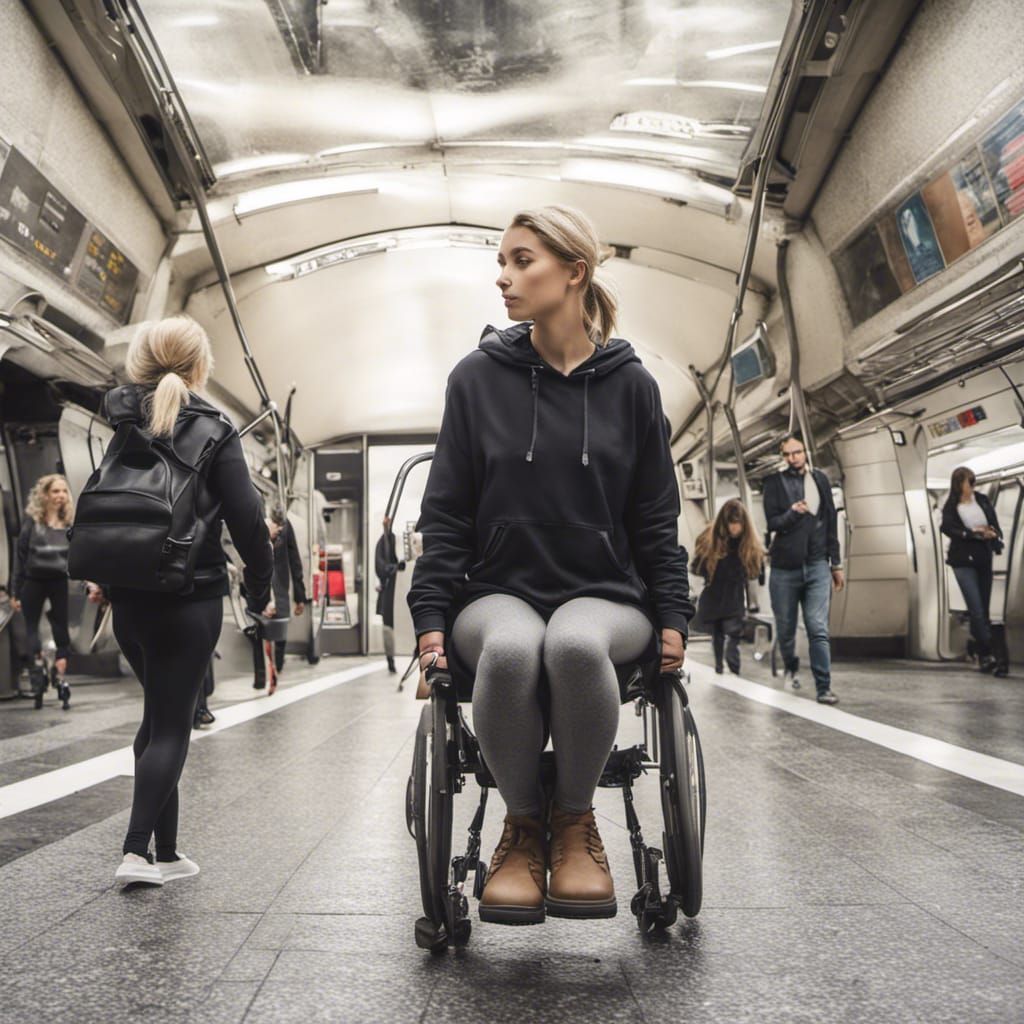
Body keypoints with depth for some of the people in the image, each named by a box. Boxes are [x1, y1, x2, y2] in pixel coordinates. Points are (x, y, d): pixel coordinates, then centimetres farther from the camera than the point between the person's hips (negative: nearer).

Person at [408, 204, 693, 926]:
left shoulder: (631, 385, 7)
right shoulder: (478, 377, 7)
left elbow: (656, 519, 10)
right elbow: (446, 512, 6)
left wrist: (672, 616, -2)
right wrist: (431, 617, -4)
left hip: (604, 595, 0)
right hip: (499, 592, 0)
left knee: (575, 644, -37)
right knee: (510, 649, -36)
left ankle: (575, 819, -10)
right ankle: (523, 824, -10)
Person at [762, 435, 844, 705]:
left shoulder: (820, 480, 9)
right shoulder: (774, 482, 2)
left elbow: (831, 523, 13)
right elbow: (772, 522, -6)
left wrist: (836, 563, 12)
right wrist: (793, 513, -27)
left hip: (817, 565, 1)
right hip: (784, 567, -1)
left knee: (819, 629, -9)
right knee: (785, 628, 10)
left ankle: (824, 688, -8)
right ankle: (791, 667, 37)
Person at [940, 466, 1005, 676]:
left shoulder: (983, 500, 5)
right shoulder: (951, 507, -5)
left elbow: (995, 524, 7)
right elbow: (948, 528, -15)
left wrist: (994, 534, -14)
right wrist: (972, 533, -24)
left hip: (984, 559, 5)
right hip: (963, 561, -5)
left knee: (982, 611, 9)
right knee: (977, 611, -12)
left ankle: (982, 658, 15)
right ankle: (988, 656, -12)